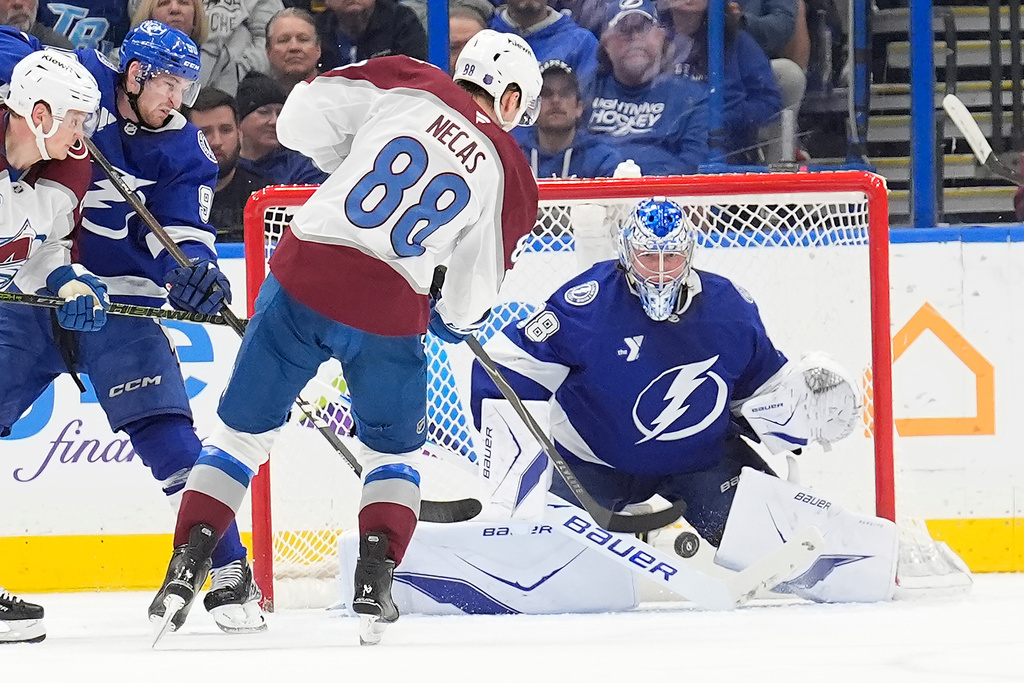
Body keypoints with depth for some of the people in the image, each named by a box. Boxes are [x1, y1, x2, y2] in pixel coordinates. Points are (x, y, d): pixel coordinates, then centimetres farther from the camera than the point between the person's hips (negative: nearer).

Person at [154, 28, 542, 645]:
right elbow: (478, 287, 7)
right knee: (393, 451, 23)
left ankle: (188, 565, 4)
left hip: (304, 276, 0)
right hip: (389, 313, 0)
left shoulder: (405, 84, 2)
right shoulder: (509, 171, 3)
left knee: (245, 428, 14)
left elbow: (301, 119, 0)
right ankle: (376, 579, 5)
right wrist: (455, 319, 29)